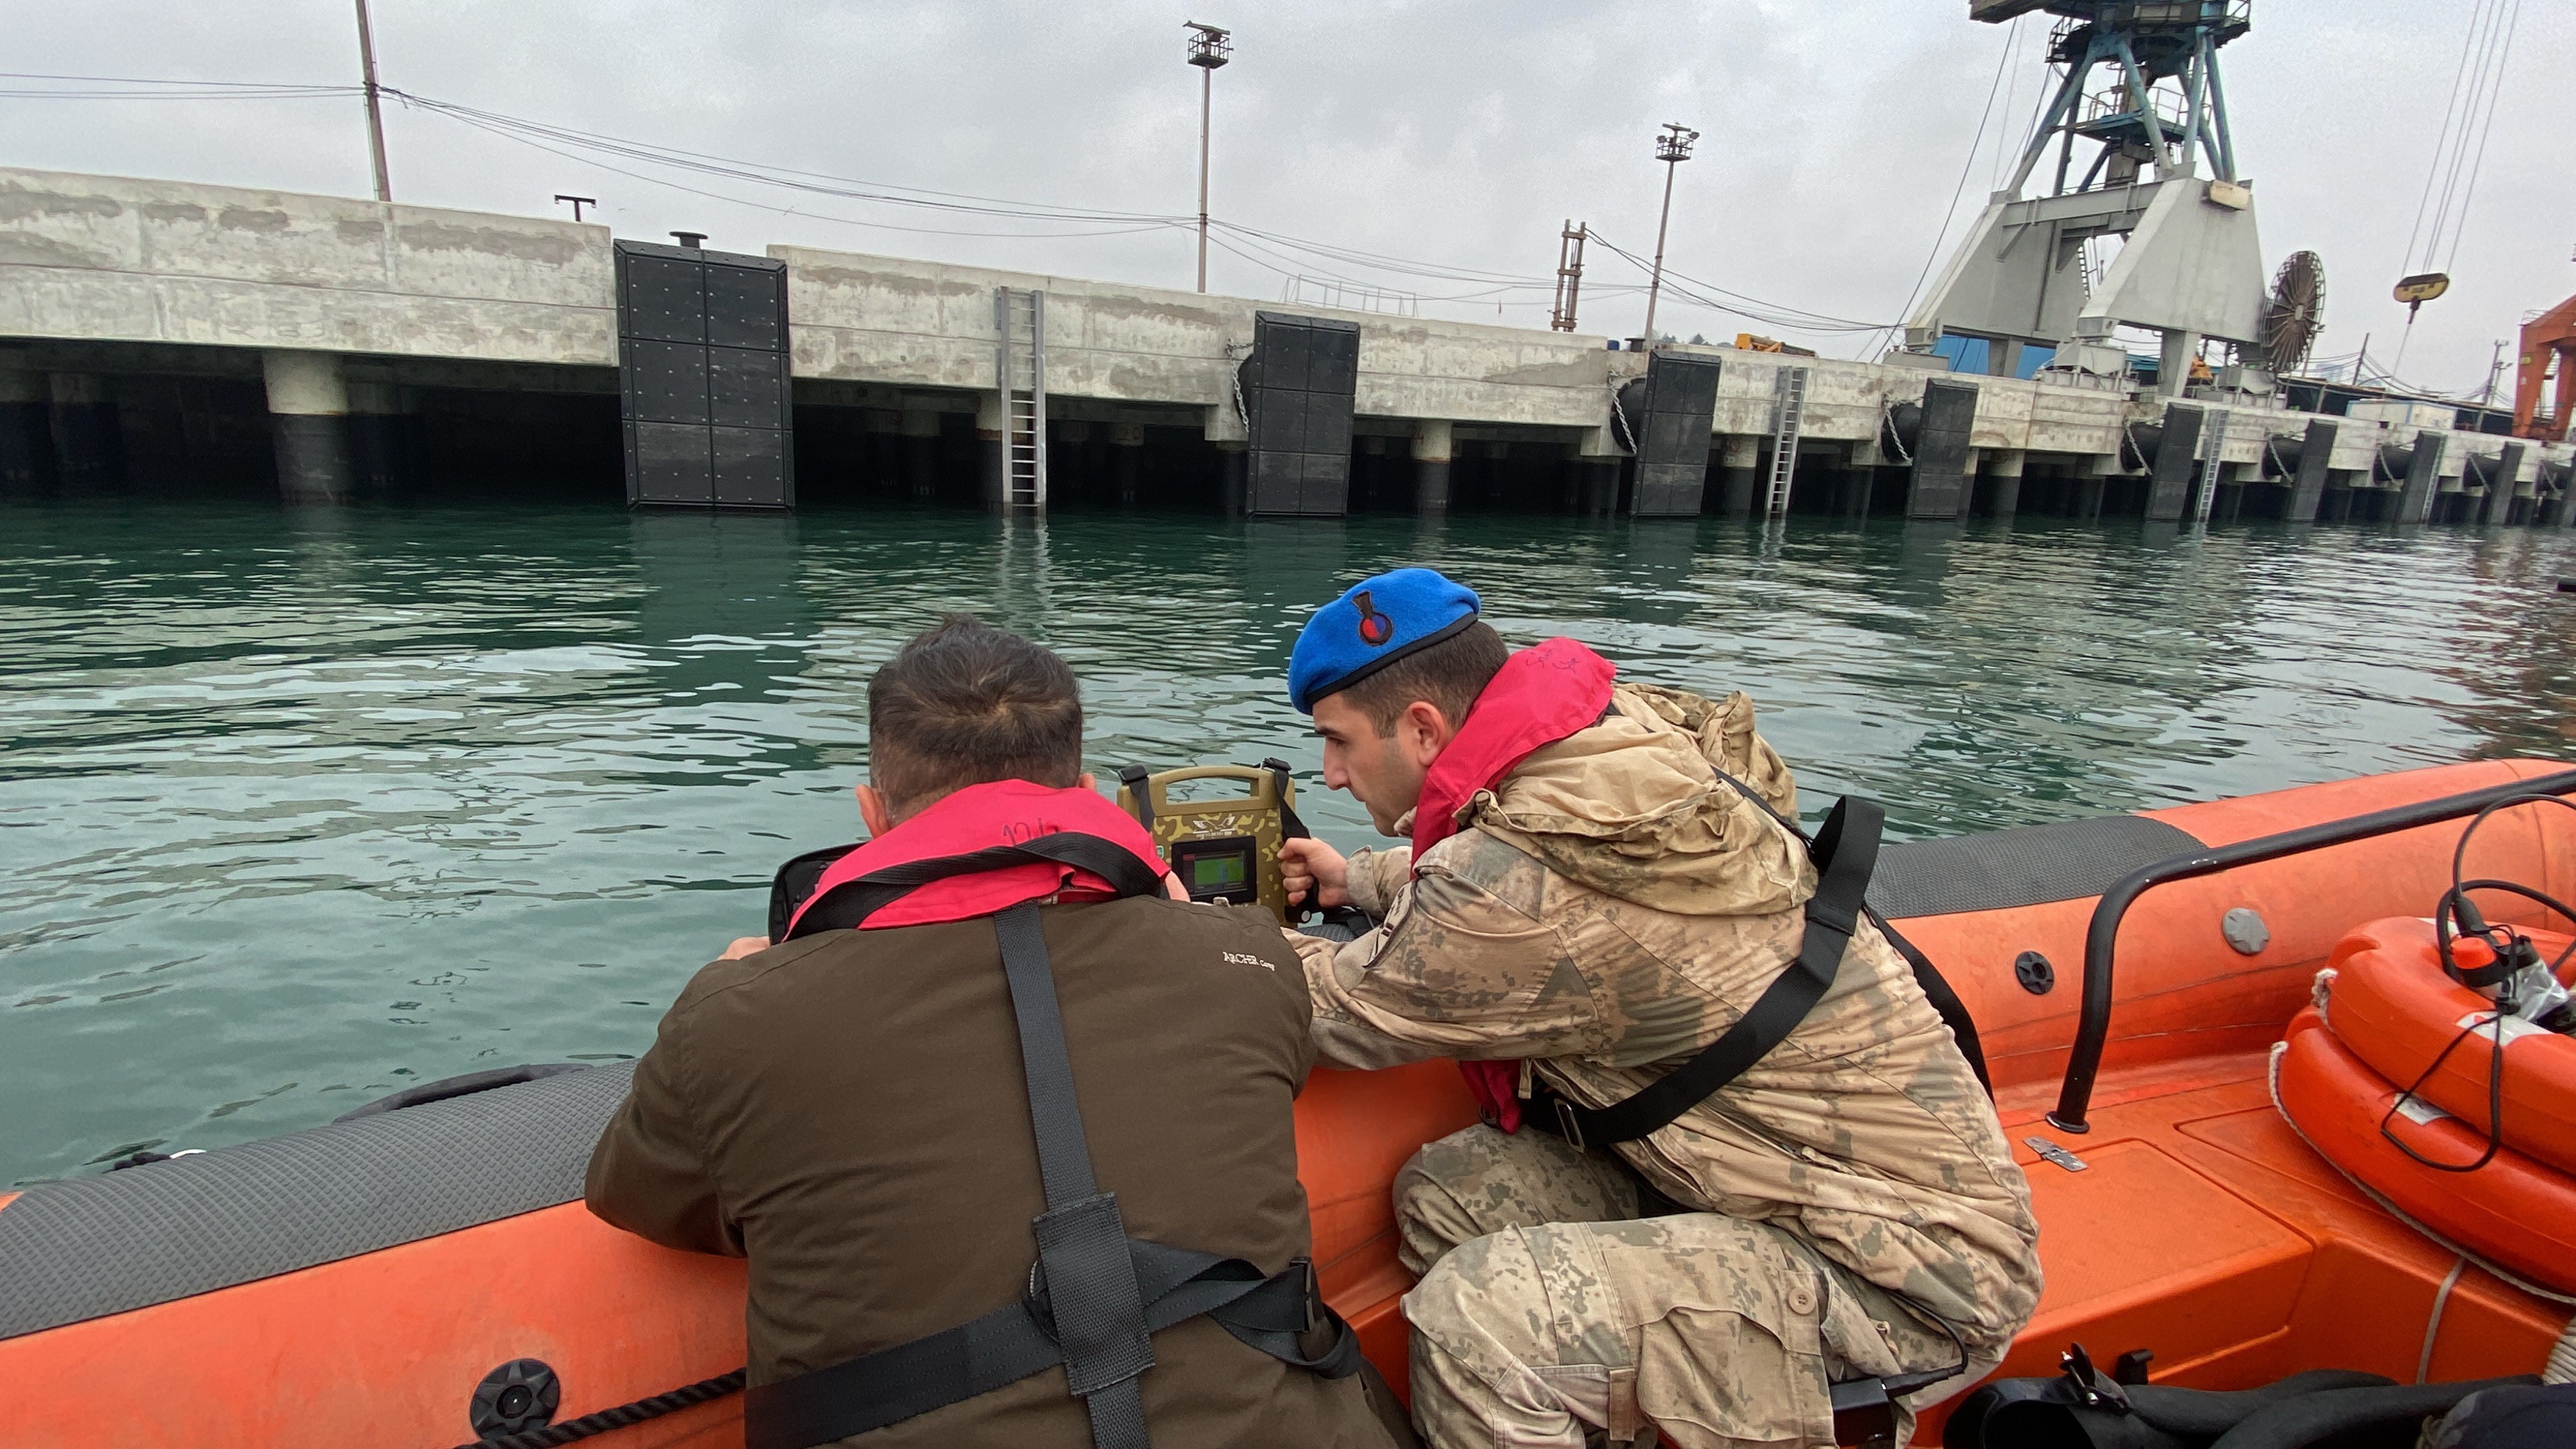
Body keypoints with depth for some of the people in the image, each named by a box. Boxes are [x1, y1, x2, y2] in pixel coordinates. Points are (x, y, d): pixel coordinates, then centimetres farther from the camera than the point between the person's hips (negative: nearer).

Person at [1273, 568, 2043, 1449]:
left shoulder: (1524, 881, -29)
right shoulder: (1613, 737, -4)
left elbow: (1335, 1016, -12)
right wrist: (1359, 881, 19)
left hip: (1903, 1276, -8)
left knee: (1477, 1323, -23)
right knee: (1447, 1193, -1)